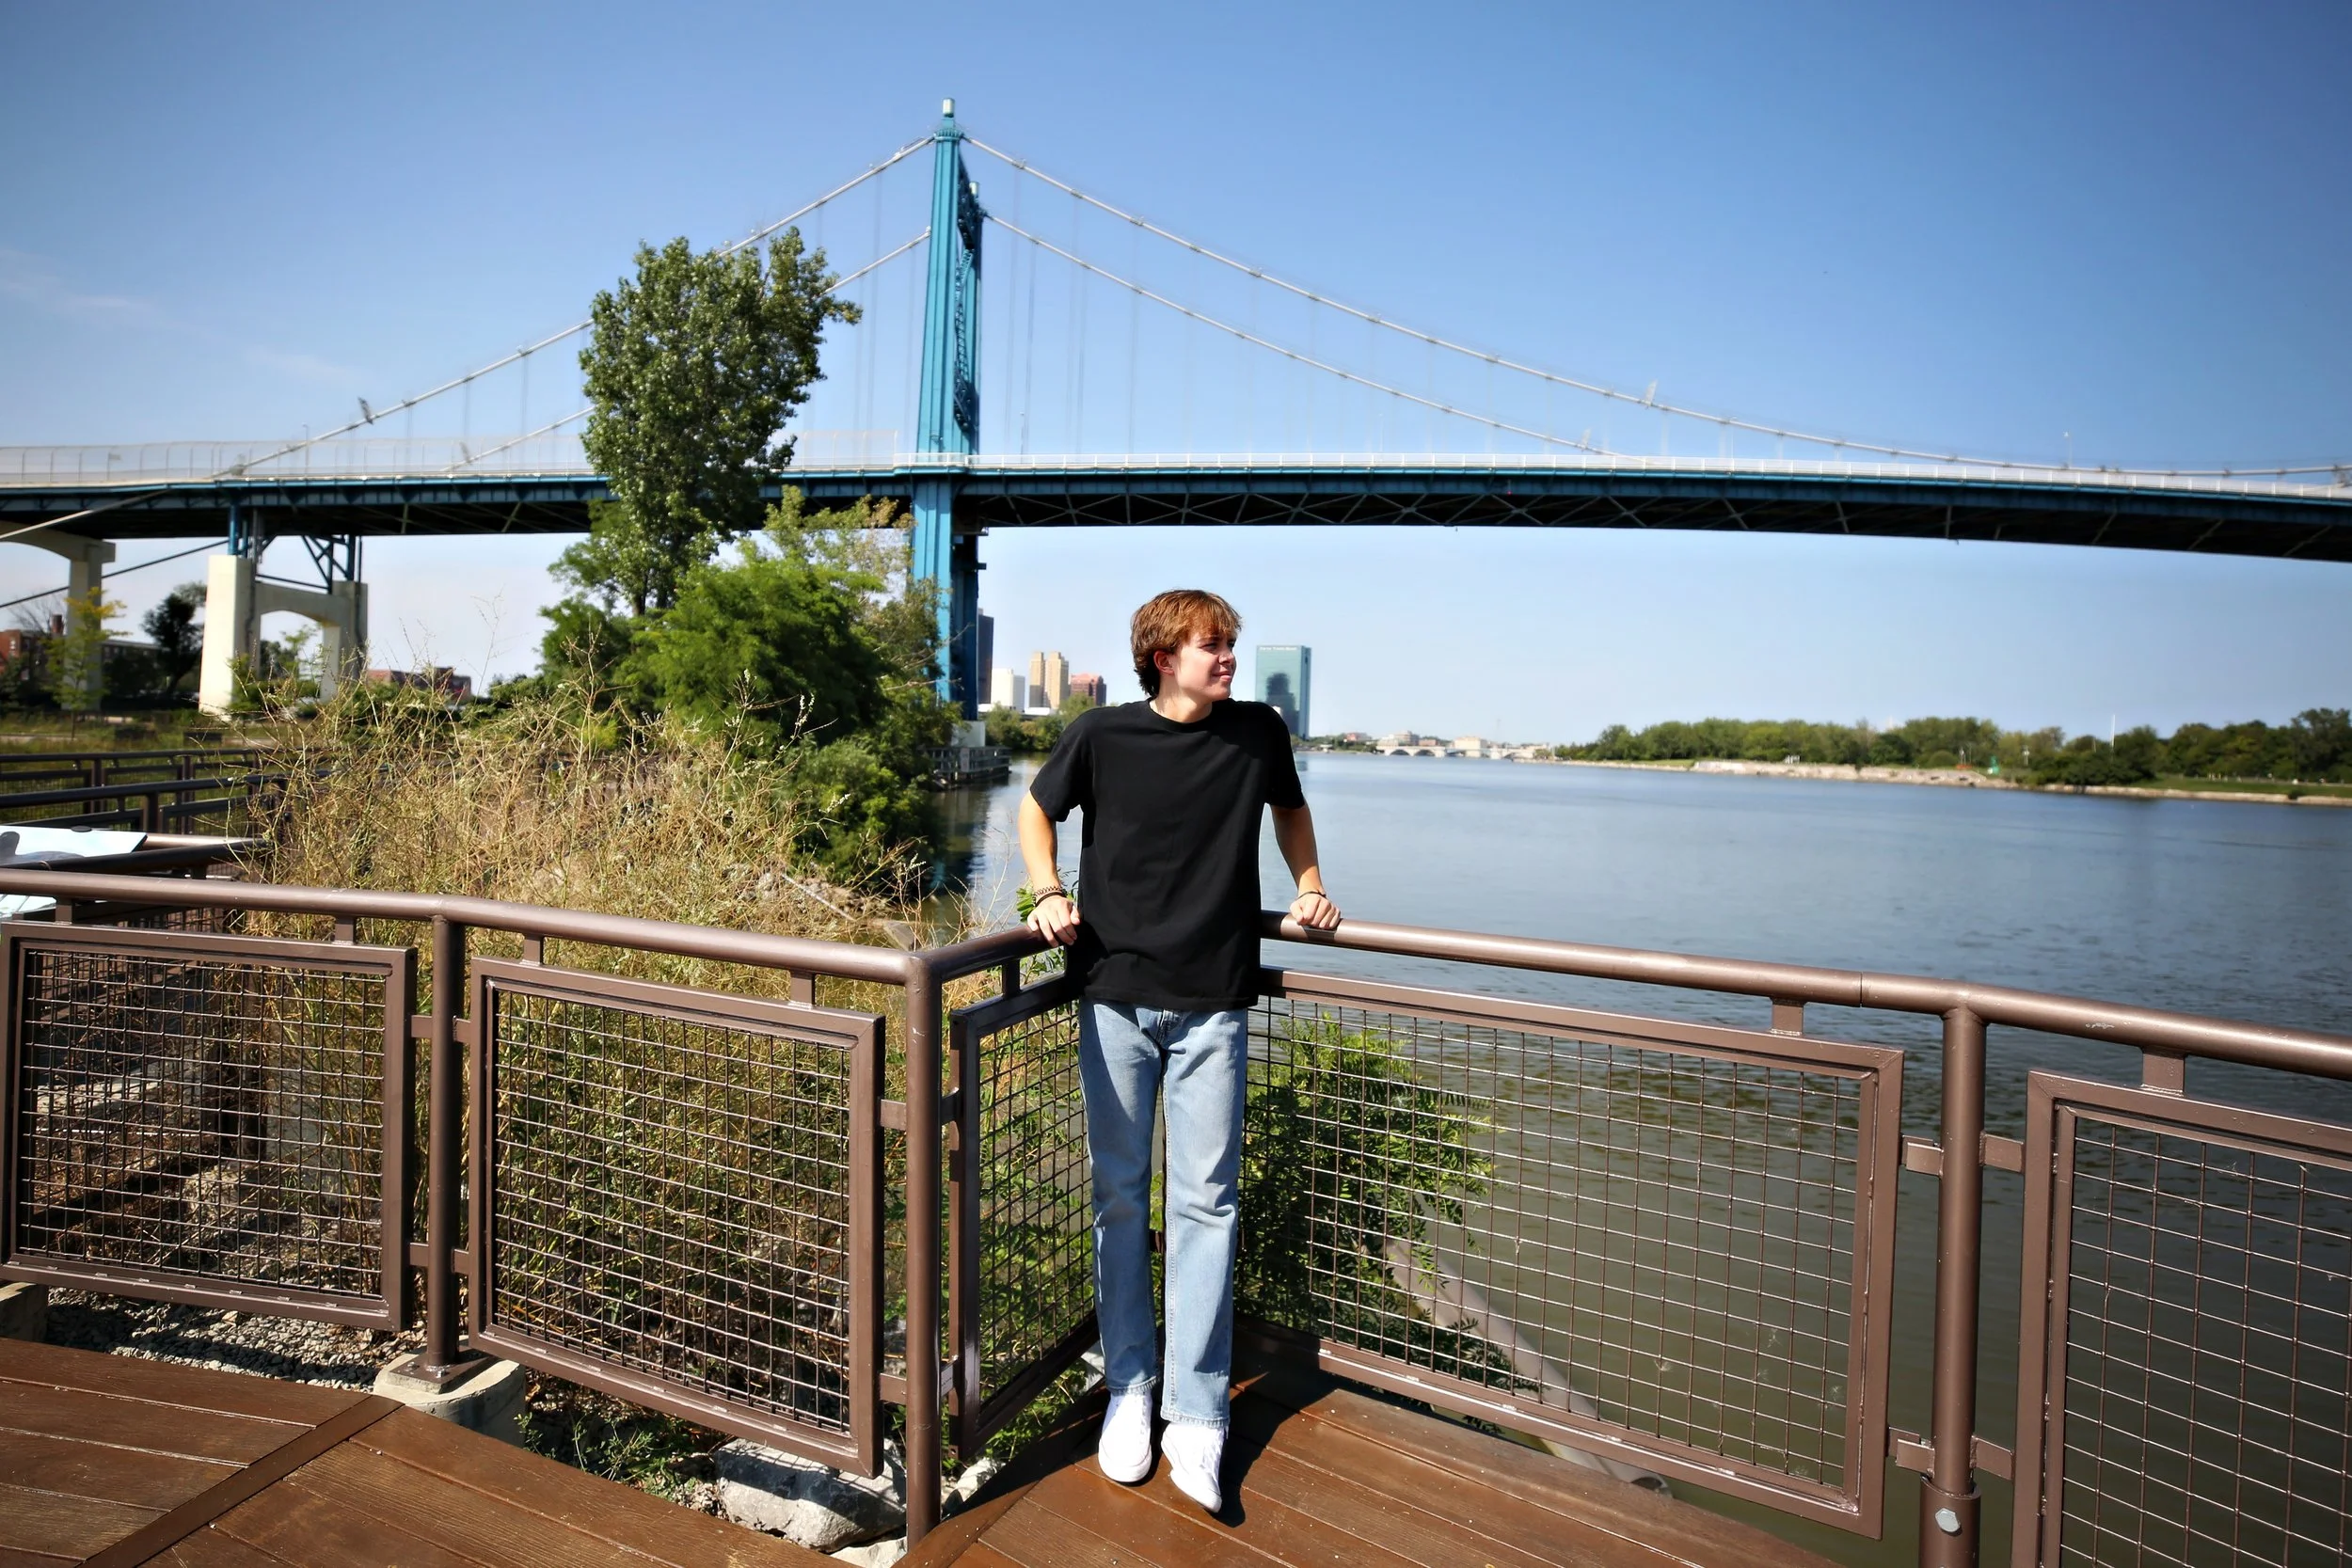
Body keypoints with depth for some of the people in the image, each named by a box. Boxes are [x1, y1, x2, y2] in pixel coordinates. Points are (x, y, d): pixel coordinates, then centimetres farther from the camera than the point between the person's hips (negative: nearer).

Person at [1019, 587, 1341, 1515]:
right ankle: (1128, 1388, 24)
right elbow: (1037, 808, 13)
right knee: (1120, 1194, 9)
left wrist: (1310, 889, 13)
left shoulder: (1259, 733, 0)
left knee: (1206, 1200, 1)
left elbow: (1289, 807, 22)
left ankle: (1196, 1415, 11)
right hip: (1116, 996, 0)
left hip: (1213, 1004, 0)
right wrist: (1049, 894, -2)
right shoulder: (1101, 736, -4)